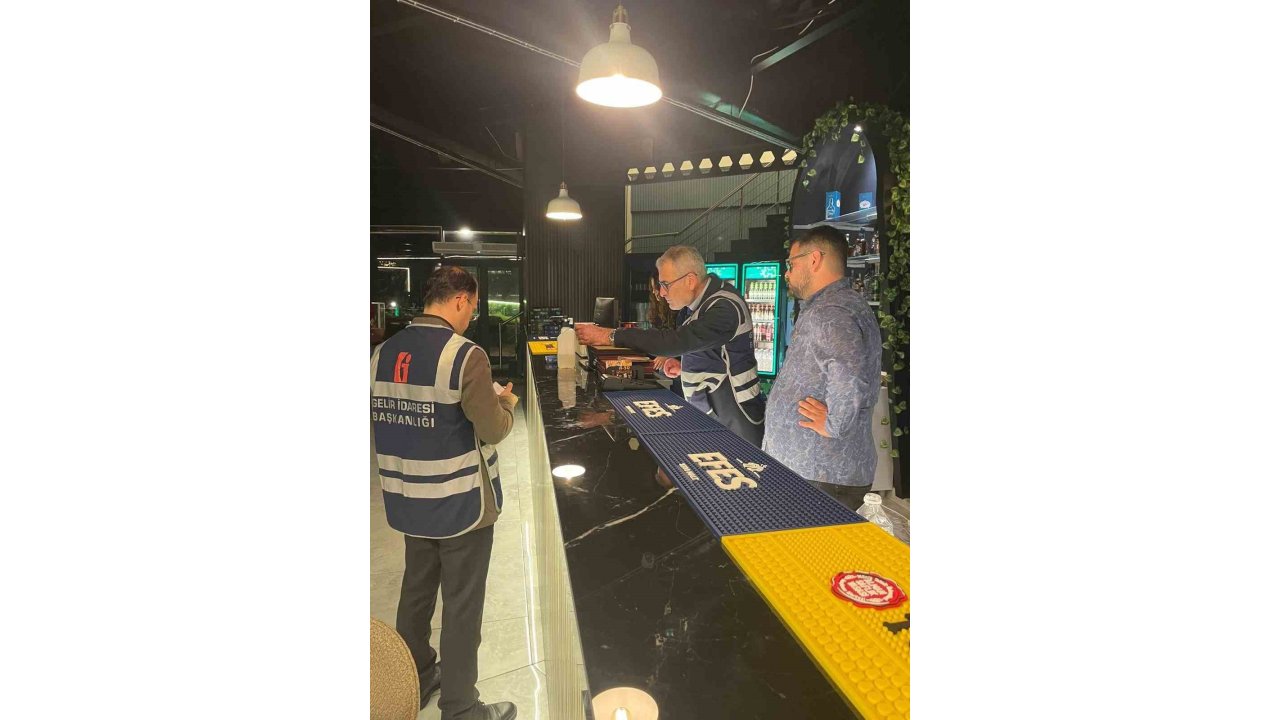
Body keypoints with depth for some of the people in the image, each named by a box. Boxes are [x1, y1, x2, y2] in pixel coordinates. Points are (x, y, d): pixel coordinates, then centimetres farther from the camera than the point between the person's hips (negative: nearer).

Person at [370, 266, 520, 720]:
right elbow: (493, 430, -17)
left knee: (416, 591, 24)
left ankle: (414, 682, 44)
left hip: (407, 500, 7)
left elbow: (392, 417, 10)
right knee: (462, 608, 10)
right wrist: (506, 402, 2)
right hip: (460, 503, -7)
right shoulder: (465, 354, -21)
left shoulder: (383, 352, 0)